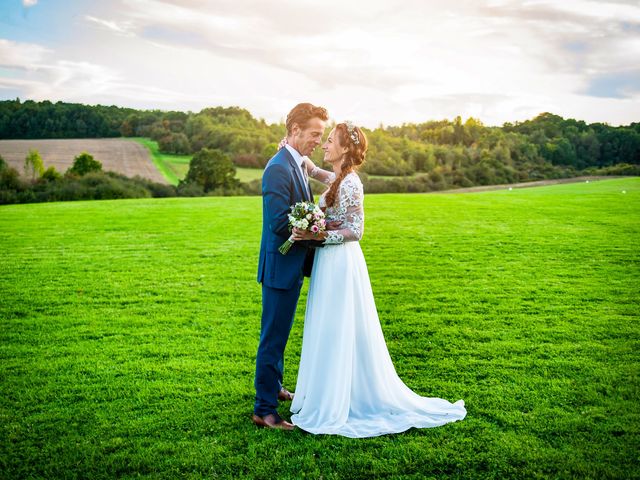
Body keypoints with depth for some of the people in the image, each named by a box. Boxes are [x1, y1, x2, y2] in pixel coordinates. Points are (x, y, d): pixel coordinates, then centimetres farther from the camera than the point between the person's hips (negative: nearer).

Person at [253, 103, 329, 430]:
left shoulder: (297, 165, 11)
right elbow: (279, 223, -25)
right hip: (280, 267, -10)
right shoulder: (278, 168, -20)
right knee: (273, 338, -2)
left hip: (293, 266, 10)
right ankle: (265, 410, 8)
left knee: (279, 335, 23)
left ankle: (273, 387, 40)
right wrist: (319, 239, -16)